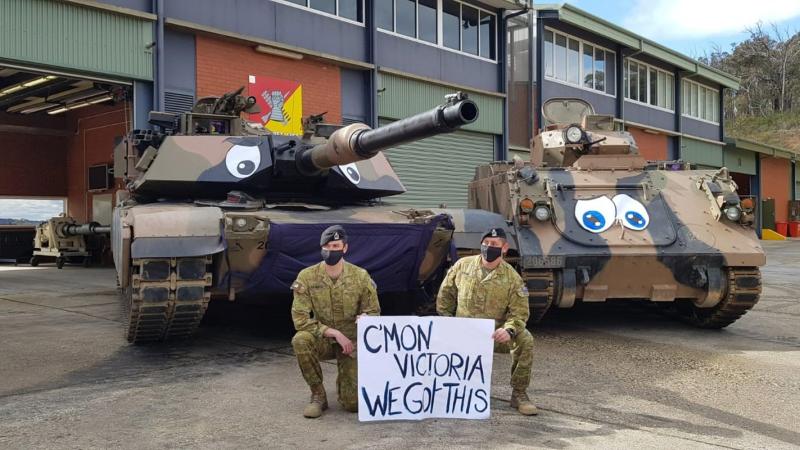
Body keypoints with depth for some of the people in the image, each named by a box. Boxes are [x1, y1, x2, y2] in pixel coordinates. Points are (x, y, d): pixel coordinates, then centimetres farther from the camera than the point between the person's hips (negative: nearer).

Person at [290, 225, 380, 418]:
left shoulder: (360, 276, -9)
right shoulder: (307, 276, -12)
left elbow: (374, 312, -1)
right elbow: (300, 318, -16)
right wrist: (334, 333, -24)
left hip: (351, 342, 0)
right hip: (322, 340, 0)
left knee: (353, 404, -12)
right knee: (300, 340, -35)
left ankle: (345, 380, 27)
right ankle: (318, 395, -12)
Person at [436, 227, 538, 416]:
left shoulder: (512, 278, -6)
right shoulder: (463, 265, -1)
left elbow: (519, 312, -8)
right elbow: (445, 294, 9)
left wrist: (509, 330, -29)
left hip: (495, 334, -1)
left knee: (524, 339, -28)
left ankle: (519, 394, -14)